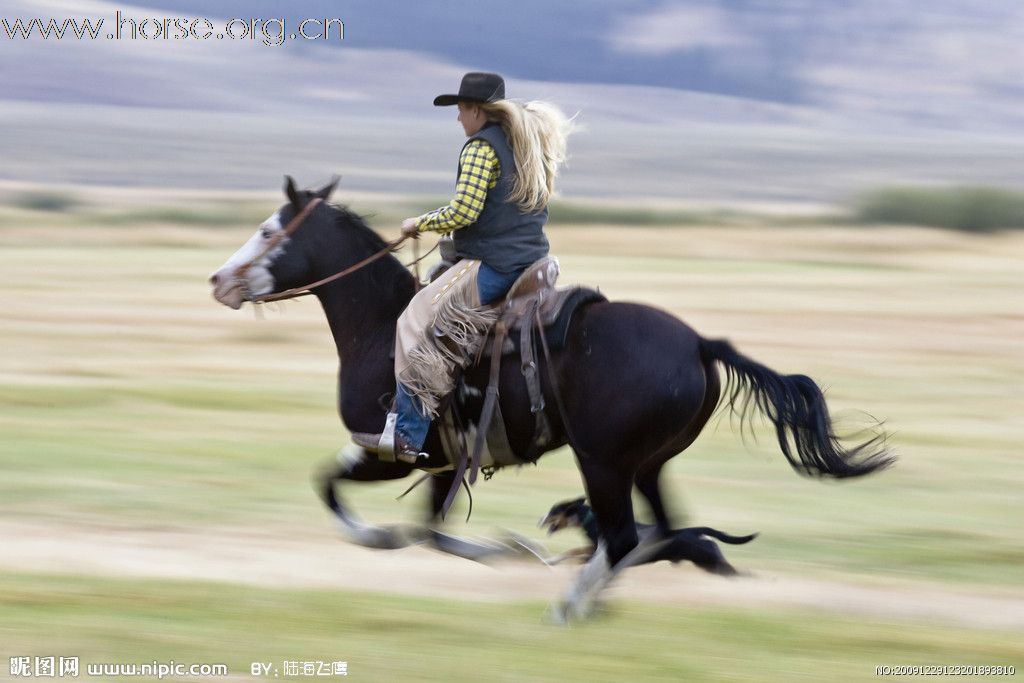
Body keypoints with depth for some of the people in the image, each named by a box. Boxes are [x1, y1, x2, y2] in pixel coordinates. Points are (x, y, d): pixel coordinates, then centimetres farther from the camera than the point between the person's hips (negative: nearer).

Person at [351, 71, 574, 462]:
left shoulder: (480, 147, -11)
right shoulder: (532, 147, 16)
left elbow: (463, 212, -19)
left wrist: (419, 224, -3)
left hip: (490, 266, -10)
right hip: (533, 262, 10)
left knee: (417, 325, -7)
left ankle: (406, 436, -12)